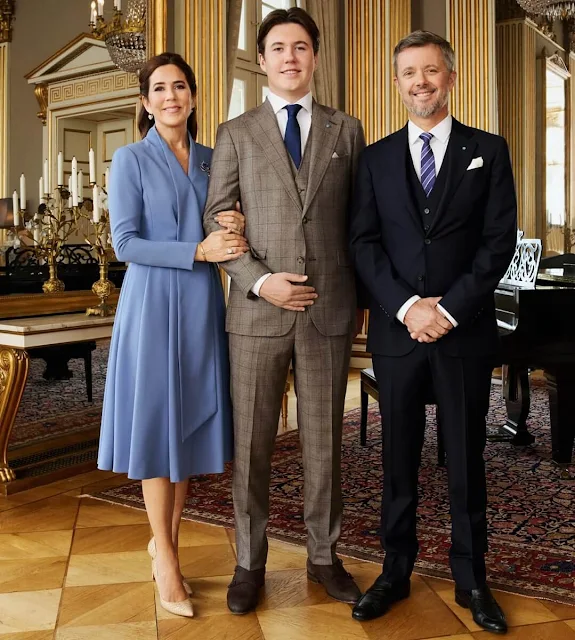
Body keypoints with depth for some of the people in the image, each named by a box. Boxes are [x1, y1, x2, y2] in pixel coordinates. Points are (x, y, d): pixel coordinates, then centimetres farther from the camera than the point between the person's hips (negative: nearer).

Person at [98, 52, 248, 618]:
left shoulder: (211, 159, 12)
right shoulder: (130, 160, -1)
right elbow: (125, 242, -9)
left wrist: (235, 227, -7)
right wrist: (198, 251, -18)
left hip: (202, 303, 4)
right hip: (153, 301, -4)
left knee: (192, 420, 8)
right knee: (156, 423, 0)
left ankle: (165, 541, 24)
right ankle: (166, 559, 13)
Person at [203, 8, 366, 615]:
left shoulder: (346, 130, 10)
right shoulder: (235, 134, 7)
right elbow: (217, 221, 1)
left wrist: (358, 293, 6)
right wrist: (259, 281, -12)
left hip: (329, 311, 1)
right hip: (257, 310, -1)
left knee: (324, 441, 10)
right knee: (251, 444, 6)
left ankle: (323, 556, 27)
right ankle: (249, 563, 23)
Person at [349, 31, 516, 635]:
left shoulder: (488, 150, 5)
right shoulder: (376, 158, 9)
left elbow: (499, 240, -3)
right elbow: (363, 243, 1)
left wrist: (450, 309, -13)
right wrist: (407, 306, -12)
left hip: (465, 331, -1)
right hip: (396, 330, 1)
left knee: (466, 458, 9)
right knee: (399, 457, 10)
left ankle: (471, 579, 23)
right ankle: (396, 571, 24)